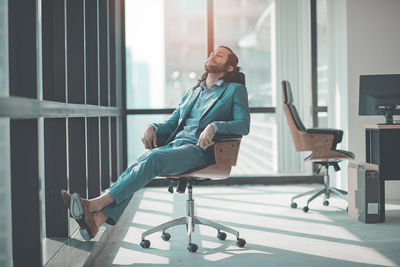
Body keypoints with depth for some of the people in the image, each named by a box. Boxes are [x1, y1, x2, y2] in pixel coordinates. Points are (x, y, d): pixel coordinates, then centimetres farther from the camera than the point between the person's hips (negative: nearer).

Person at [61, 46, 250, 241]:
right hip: (174, 143, 6)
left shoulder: (235, 90, 11)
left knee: (153, 158, -32)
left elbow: (243, 125, -3)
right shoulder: (193, 92, 29)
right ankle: (96, 220, -39)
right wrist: (153, 128, 4)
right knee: (137, 165, -24)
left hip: (199, 150, -6)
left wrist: (214, 126, -21)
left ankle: (97, 203, -39)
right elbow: (171, 123, 27)